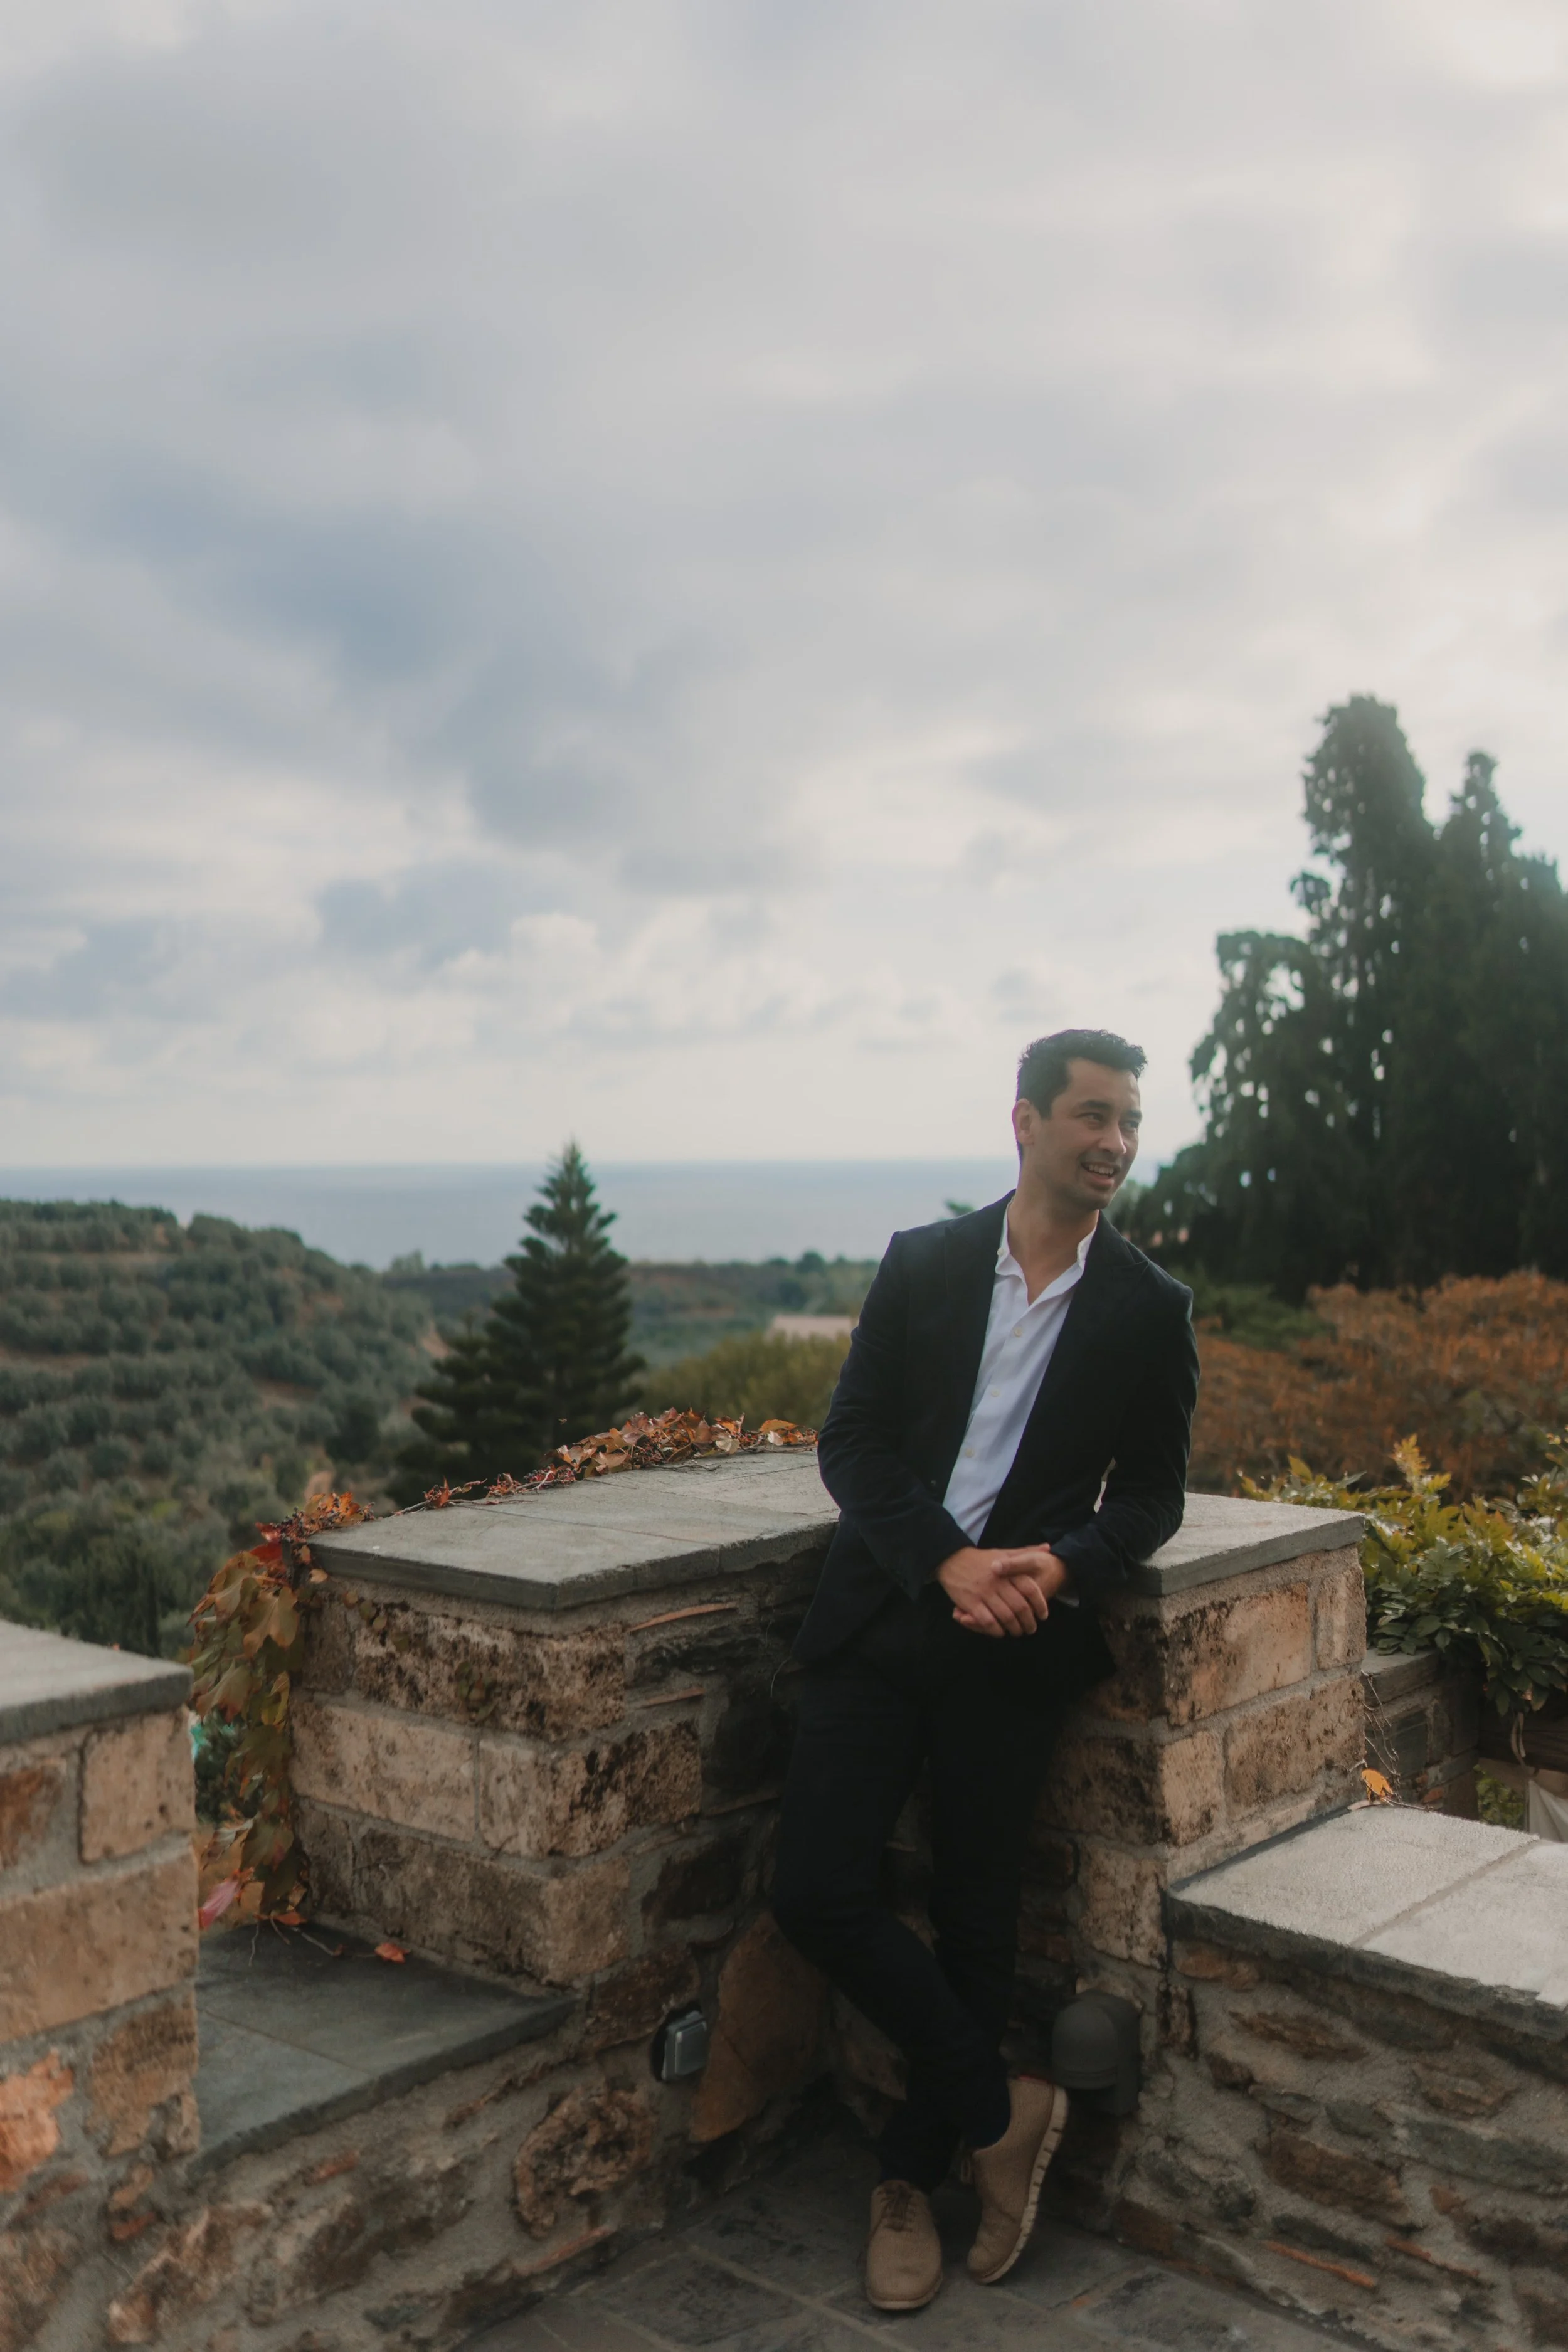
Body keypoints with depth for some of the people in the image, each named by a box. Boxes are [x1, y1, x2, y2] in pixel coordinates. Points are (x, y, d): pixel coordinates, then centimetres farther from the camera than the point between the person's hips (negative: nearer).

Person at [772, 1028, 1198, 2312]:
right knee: (818, 1892, -8)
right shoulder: (923, 1263, 2)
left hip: (1017, 1638, -1)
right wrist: (949, 1563, -16)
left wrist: (1059, 1564, -15)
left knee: (973, 1921, 7)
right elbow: (851, 1440, -1)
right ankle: (1001, 2111, 13)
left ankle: (910, 2181, 29)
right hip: (882, 1614, 1)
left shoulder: (1150, 1309, 2)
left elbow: (1153, 1492, 6)